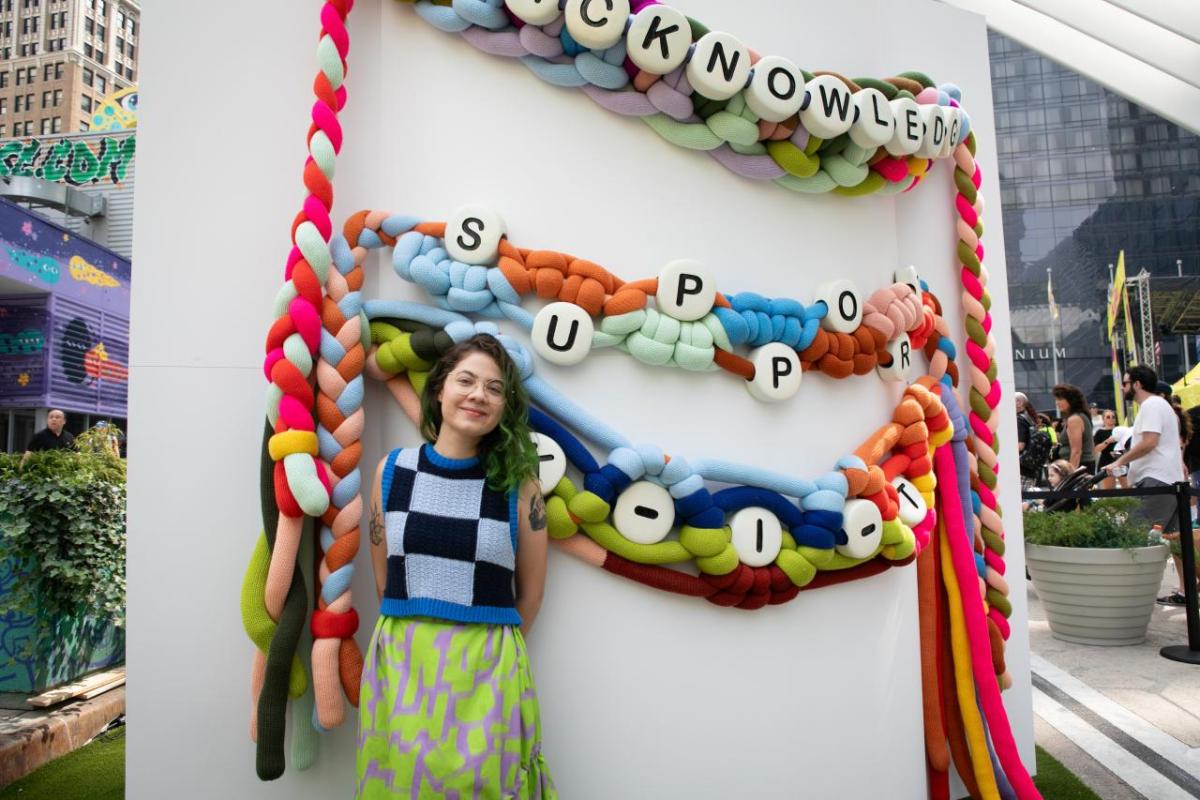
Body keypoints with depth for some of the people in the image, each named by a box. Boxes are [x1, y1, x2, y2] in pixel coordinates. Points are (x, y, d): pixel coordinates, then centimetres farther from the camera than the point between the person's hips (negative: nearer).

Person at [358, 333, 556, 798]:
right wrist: (414, 637, 12)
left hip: (488, 669, -1)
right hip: (401, 662, 2)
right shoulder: (393, 470, 0)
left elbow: (531, 591, 3)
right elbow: (383, 582, 9)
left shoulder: (518, 481, -5)